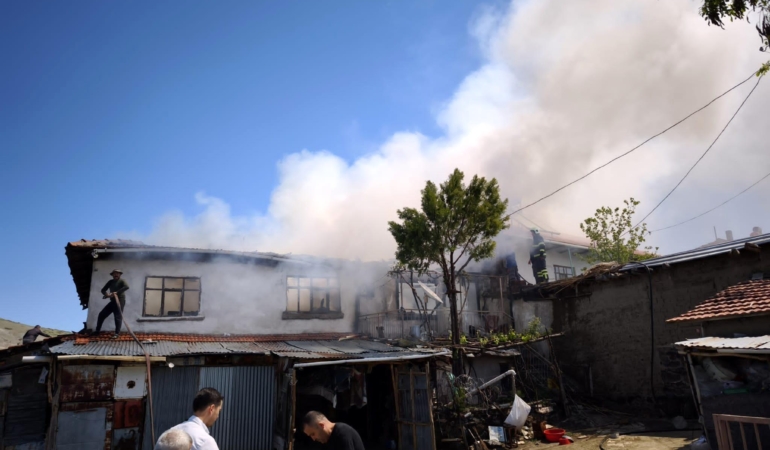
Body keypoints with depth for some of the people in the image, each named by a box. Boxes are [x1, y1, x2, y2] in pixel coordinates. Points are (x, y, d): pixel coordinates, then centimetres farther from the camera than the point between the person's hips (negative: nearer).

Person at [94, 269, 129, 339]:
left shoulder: (122, 281, -1)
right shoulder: (111, 282, 17)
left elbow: (126, 287, -22)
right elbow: (103, 290, 15)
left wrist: (117, 292, -28)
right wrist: (106, 294, -7)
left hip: (120, 301, -7)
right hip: (112, 301, 7)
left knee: (118, 317, -10)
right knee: (101, 315, 7)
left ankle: (117, 334, -9)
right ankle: (97, 331, 19)